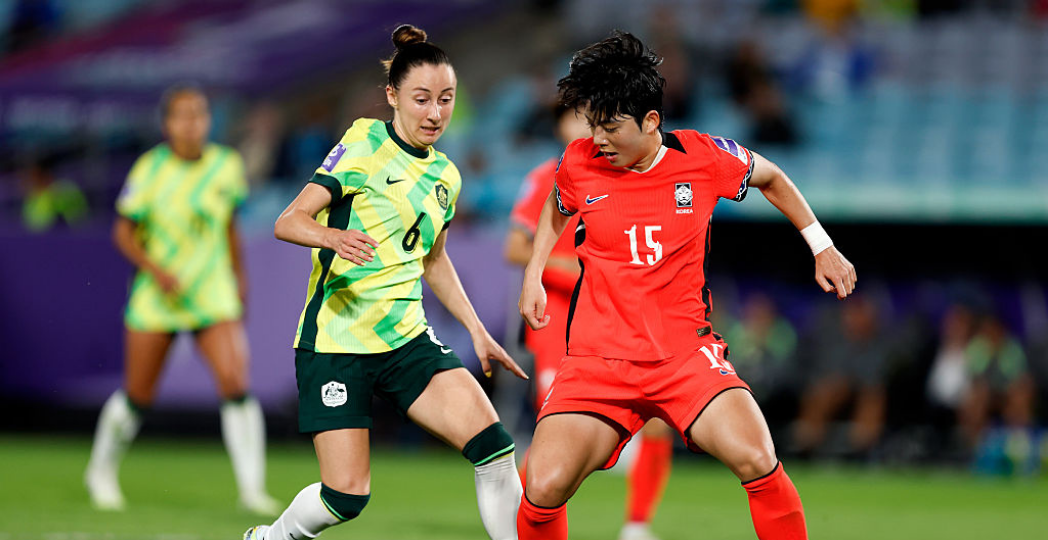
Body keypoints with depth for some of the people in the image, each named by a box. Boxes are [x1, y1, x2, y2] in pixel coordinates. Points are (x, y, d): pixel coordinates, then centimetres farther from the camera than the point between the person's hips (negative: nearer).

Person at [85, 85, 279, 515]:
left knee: (236, 385, -16)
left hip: (215, 297, 2)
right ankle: (102, 471, 33)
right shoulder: (149, 170, -9)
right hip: (156, 297, -2)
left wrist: (239, 275, 21)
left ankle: (252, 488, -13)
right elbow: (124, 232, -4)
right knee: (137, 398, 8)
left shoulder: (227, 165, 0)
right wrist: (155, 269, -19)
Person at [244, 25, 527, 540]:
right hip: (335, 338, -6)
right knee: (346, 496, -9)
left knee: (492, 445, -16)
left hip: (406, 338, 6)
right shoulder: (365, 144, -8)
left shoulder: (445, 175, 12)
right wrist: (331, 236, -36)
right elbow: (288, 222, -14)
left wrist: (478, 332, 21)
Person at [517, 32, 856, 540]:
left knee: (758, 462, -26)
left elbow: (771, 178, 17)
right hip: (597, 359, 1)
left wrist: (821, 246, 17)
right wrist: (533, 277, 19)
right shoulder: (579, 163, -1)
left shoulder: (704, 155, -5)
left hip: (687, 352, -1)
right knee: (545, 488, -20)